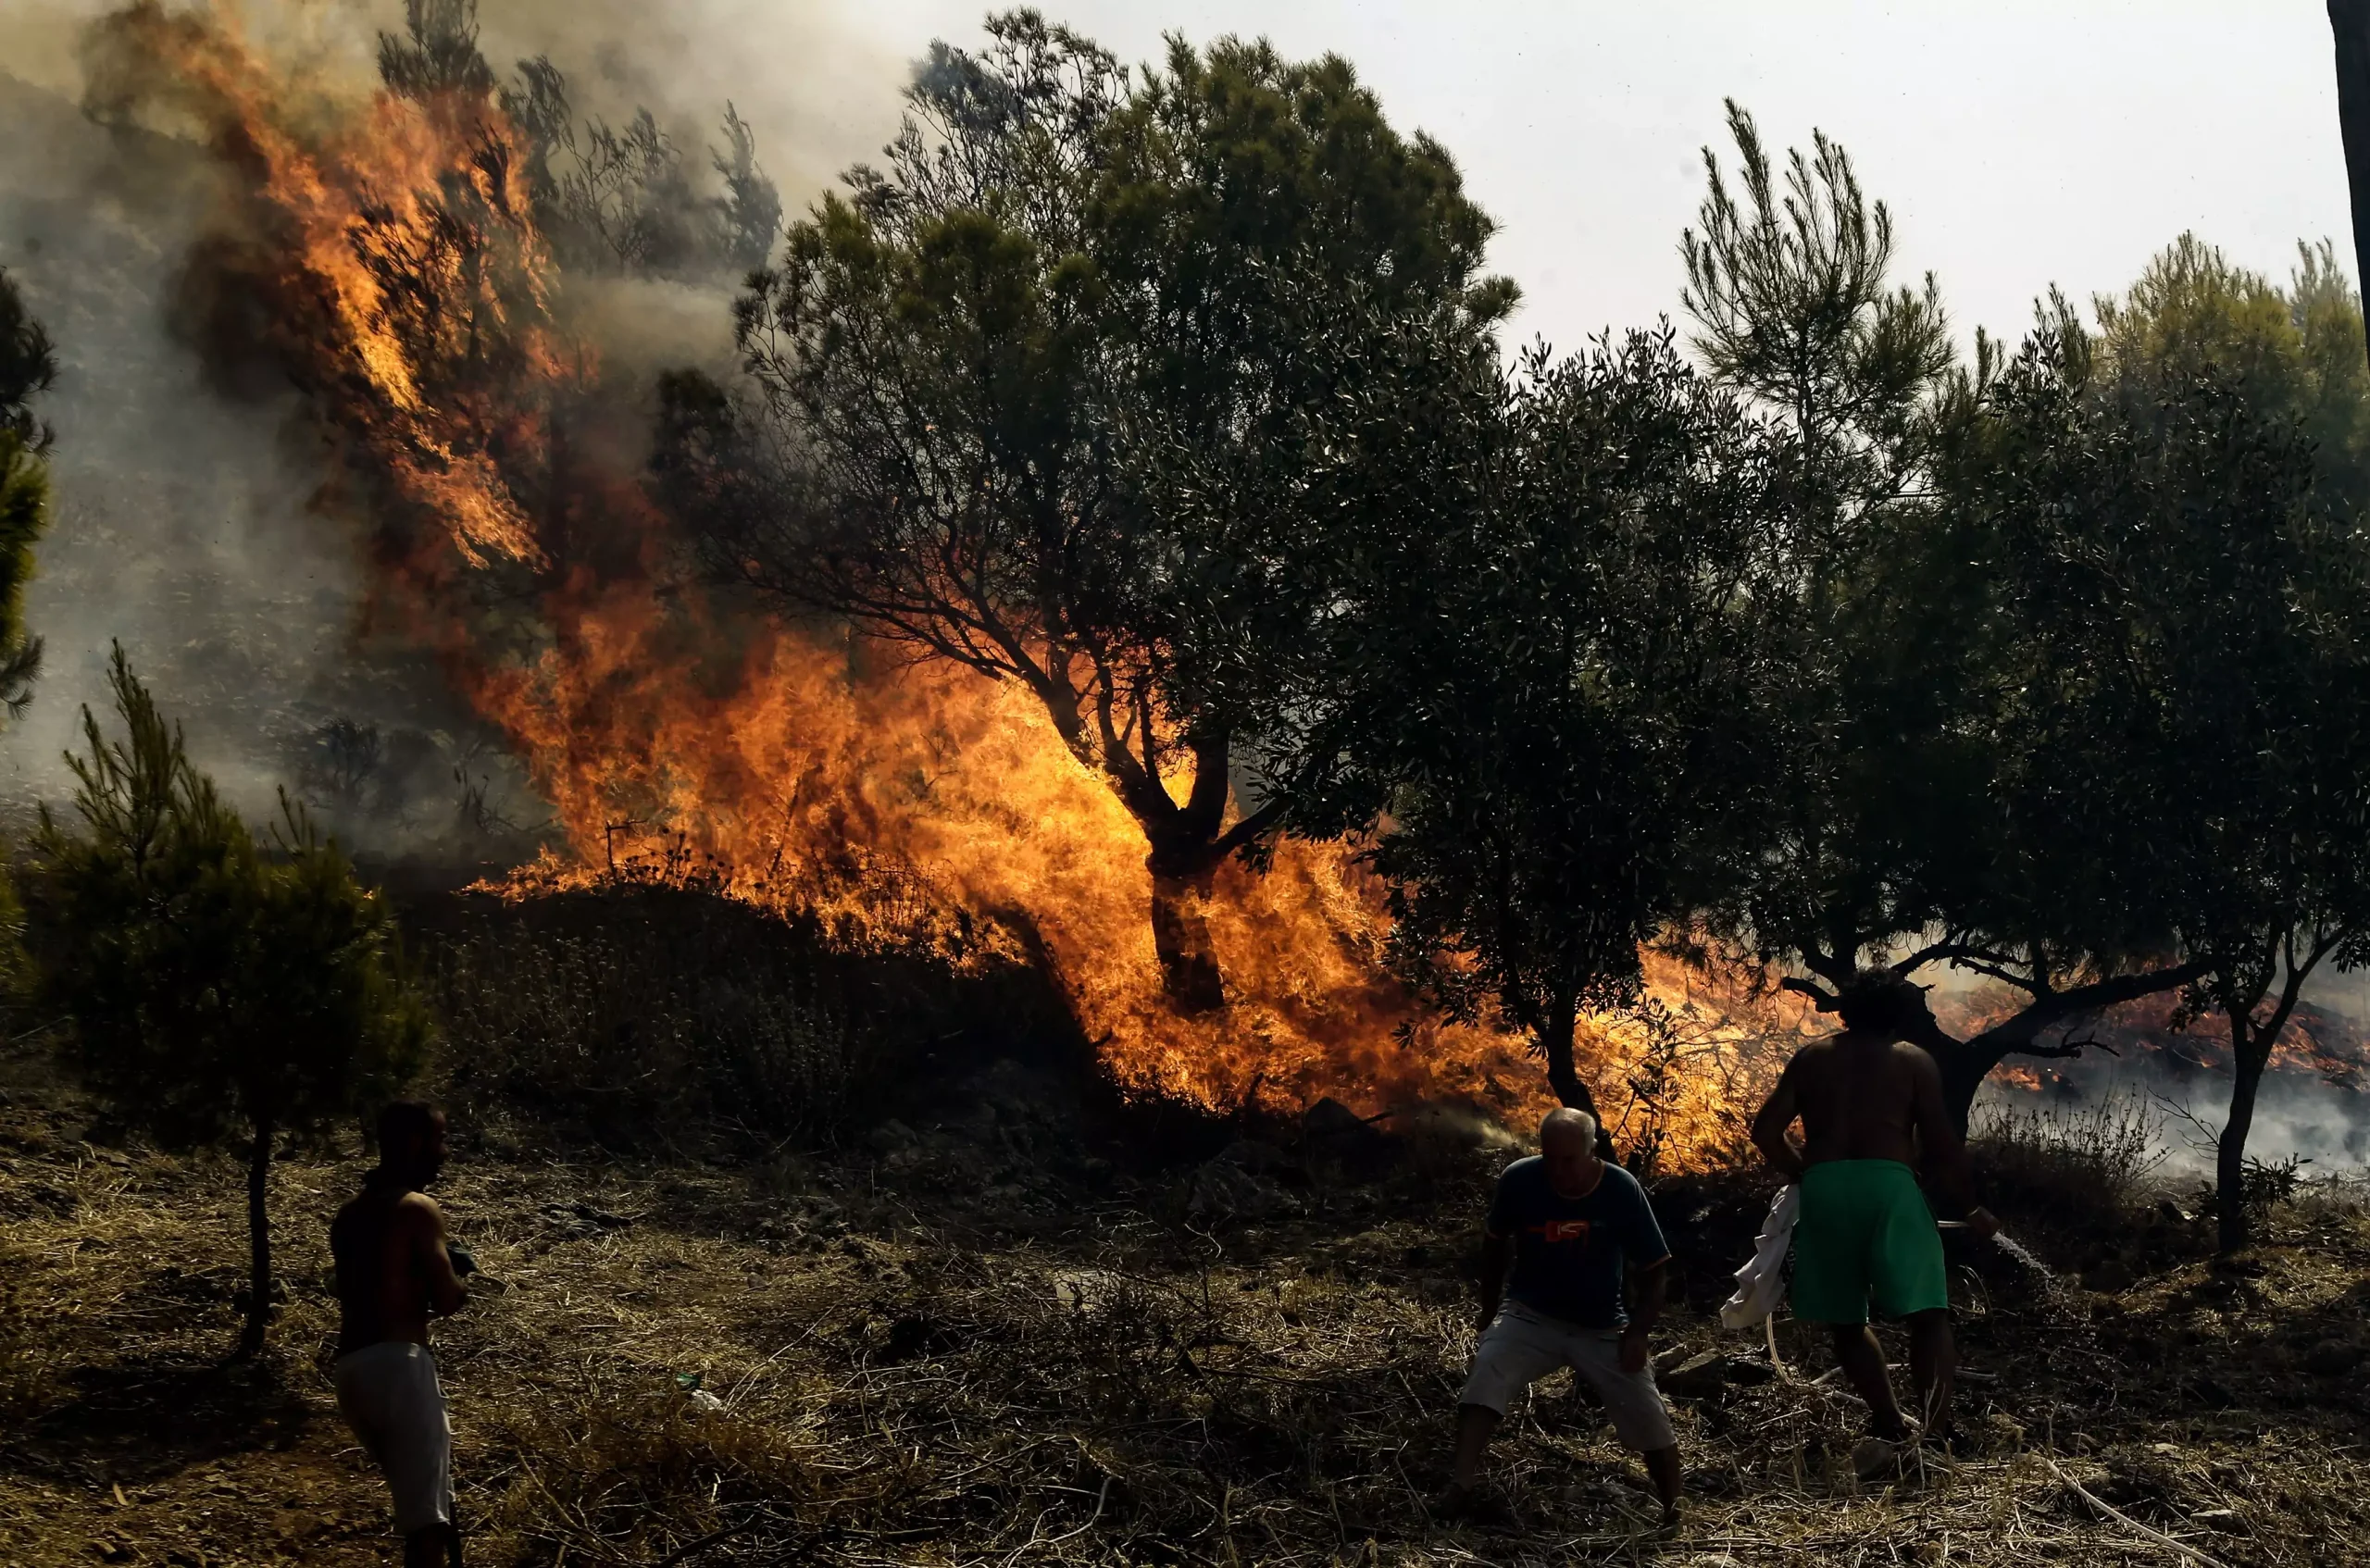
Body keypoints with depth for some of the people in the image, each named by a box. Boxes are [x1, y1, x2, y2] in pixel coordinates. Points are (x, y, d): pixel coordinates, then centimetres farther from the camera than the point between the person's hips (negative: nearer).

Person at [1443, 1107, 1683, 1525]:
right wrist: (1489, 1310, 9)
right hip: (1531, 1316, 0)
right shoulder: (1519, 1179, -15)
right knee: (1486, 1376, -27)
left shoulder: (1622, 1189, -17)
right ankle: (1459, 1486, -32)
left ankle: (1674, 1507, 22)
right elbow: (1494, 1243, 4)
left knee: (1650, 1419, 0)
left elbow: (1654, 1268, -6)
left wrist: (1638, 1333, -14)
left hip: (1603, 1327, 1)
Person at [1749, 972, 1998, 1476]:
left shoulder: (1811, 1057, 19)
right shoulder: (1914, 1060, 12)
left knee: (1844, 1320, 15)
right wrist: (1971, 1209, 18)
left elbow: (1766, 1130, 12)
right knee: (1927, 1313, -1)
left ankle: (1890, 1425, 8)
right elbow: (1941, 1147, 6)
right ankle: (1935, 1429, -18)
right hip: (1887, 1185, -2)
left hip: (1823, 1189, 2)